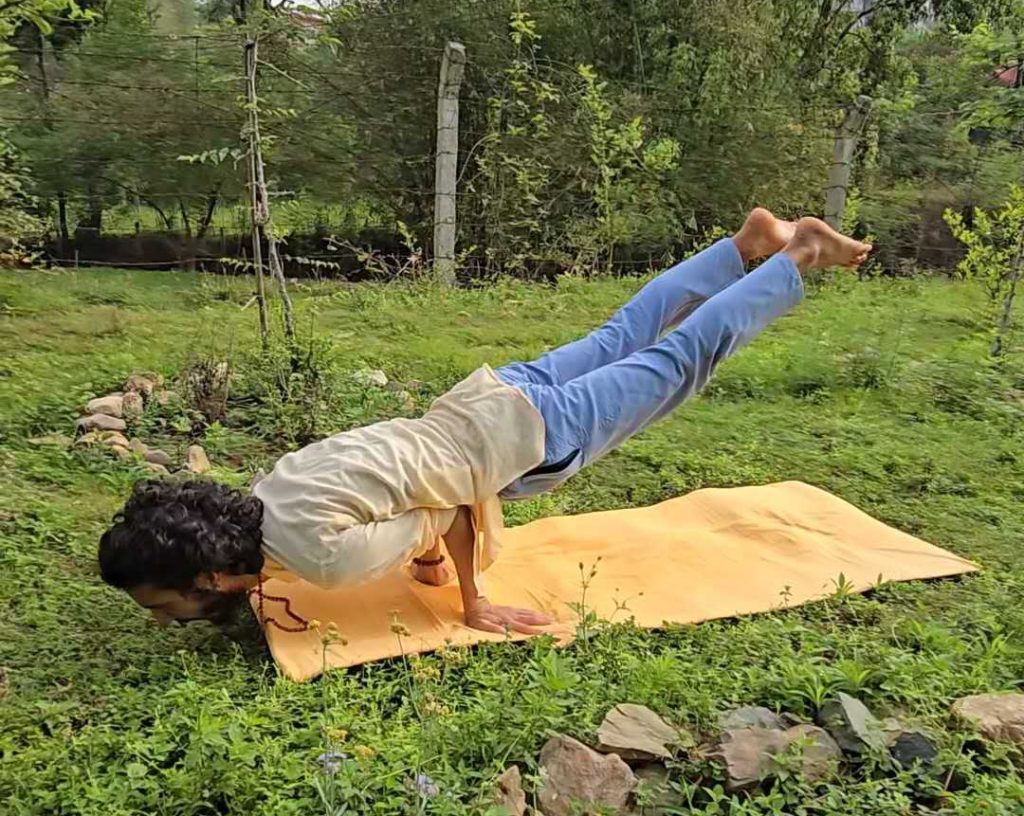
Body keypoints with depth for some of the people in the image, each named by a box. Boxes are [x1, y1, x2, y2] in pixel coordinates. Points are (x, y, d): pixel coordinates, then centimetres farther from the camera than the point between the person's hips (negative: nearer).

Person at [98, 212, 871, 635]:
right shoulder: (269, 493, -2)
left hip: (526, 432, -6)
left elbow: (451, 514, -17)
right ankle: (752, 240, 36)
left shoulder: (317, 554, -27)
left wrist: (474, 604, -4)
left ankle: (798, 255, 27)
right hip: (488, 402, 6)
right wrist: (423, 549, 14)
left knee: (677, 361, 11)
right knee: (616, 344, 22)